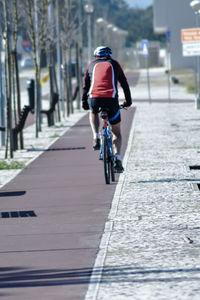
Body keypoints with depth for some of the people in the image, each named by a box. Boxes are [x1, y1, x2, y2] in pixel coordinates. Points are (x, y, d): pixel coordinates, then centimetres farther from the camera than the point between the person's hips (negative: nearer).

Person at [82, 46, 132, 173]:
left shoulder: (92, 65, 23)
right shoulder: (114, 64, 20)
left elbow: (86, 85, 26)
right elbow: (124, 83, 25)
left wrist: (84, 103, 37)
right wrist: (128, 101, 36)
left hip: (94, 99, 1)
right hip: (111, 99, -1)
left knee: (93, 113, 38)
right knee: (116, 133, 15)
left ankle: (96, 137, 13)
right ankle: (117, 157, -5)